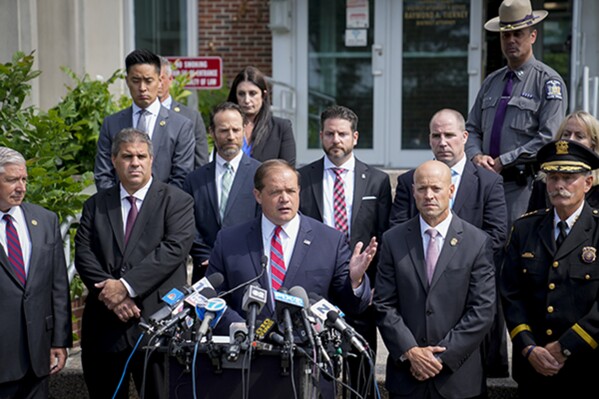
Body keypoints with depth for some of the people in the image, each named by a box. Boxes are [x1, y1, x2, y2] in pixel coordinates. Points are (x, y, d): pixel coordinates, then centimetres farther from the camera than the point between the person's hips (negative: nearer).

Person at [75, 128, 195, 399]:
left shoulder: (177, 201, 2)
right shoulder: (95, 205, 14)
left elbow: (175, 248, -12)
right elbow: (83, 254, 4)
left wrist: (126, 285, -17)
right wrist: (109, 289, -13)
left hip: (157, 323, -3)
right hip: (104, 325, 4)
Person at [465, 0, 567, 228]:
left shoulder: (548, 81, -1)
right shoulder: (491, 82, 18)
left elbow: (548, 139, -10)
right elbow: (472, 128, 17)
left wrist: (502, 162, -12)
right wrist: (476, 156, -4)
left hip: (524, 184, -5)